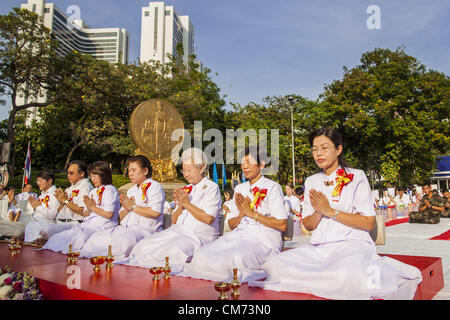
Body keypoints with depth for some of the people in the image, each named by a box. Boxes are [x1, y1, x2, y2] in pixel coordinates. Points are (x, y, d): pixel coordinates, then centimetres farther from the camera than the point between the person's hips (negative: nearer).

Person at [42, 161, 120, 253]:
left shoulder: (110, 190, -3)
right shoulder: (92, 192, 23)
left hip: (101, 227, -8)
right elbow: (84, 214, 21)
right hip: (87, 225, 8)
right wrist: (89, 210, -2)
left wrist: (93, 207, -5)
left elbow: (109, 214, -13)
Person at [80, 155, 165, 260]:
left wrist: (133, 207, -8)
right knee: (96, 238, -10)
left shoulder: (154, 187, -1)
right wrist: (126, 209, -1)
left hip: (145, 229, -8)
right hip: (125, 228, 8)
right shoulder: (131, 190, 24)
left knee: (122, 240, -35)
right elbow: (121, 216, 23)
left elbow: (155, 212, -18)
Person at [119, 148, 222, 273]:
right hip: (178, 232, 7)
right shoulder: (186, 189, 19)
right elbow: (174, 220, 17)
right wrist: (180, 206, -3)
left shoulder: (211, 188, 0)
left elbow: (208, 218, -14)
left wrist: (187, 203, -11)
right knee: (143, 246, -13)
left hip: (199, 237, -7)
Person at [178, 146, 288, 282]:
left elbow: (282, 225, -9)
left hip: (263, 239, -5)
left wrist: (251, 213, -9)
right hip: (238, 235, 5)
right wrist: (241, 215, -4)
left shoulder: (272, 187, 0)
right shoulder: (239, 188, 18)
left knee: (235, 259, -35)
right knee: (202, 255, -20)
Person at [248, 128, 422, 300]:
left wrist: (330, 211, -10)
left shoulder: (356, 177, 3)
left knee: (349, 272, -41)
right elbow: (308, 225, 14)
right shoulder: (311, 182, 16)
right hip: (318, 246, 5)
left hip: (351, 243, -5)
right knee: (274, 264, -21)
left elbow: (369, 223, -4)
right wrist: (318, 213, -9)